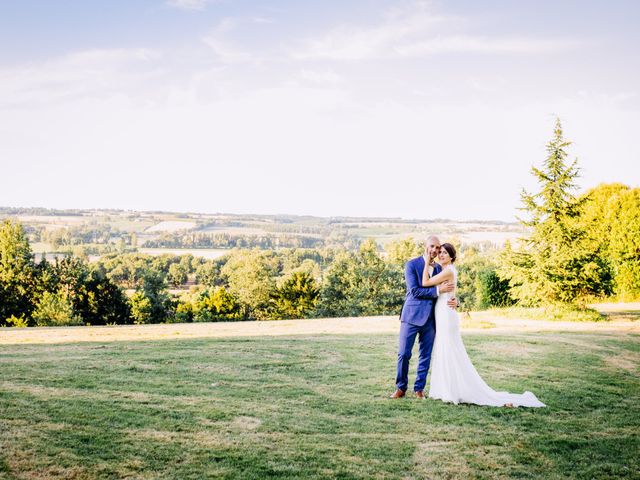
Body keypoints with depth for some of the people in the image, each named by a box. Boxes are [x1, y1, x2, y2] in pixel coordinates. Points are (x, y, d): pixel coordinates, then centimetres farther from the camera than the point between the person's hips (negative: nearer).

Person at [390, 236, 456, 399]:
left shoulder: (439, 268, 11)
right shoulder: (411, 265, -4)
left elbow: (446, 291, 15)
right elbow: (414, 290, -13)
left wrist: (454, 300, -7)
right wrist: (437, 290, -18)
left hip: (430, 318, 4)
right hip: (412, 315, -4)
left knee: (426, 356, 7)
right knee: (404, 354, -2)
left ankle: (419, 388, 18)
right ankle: (401, 388, 12)